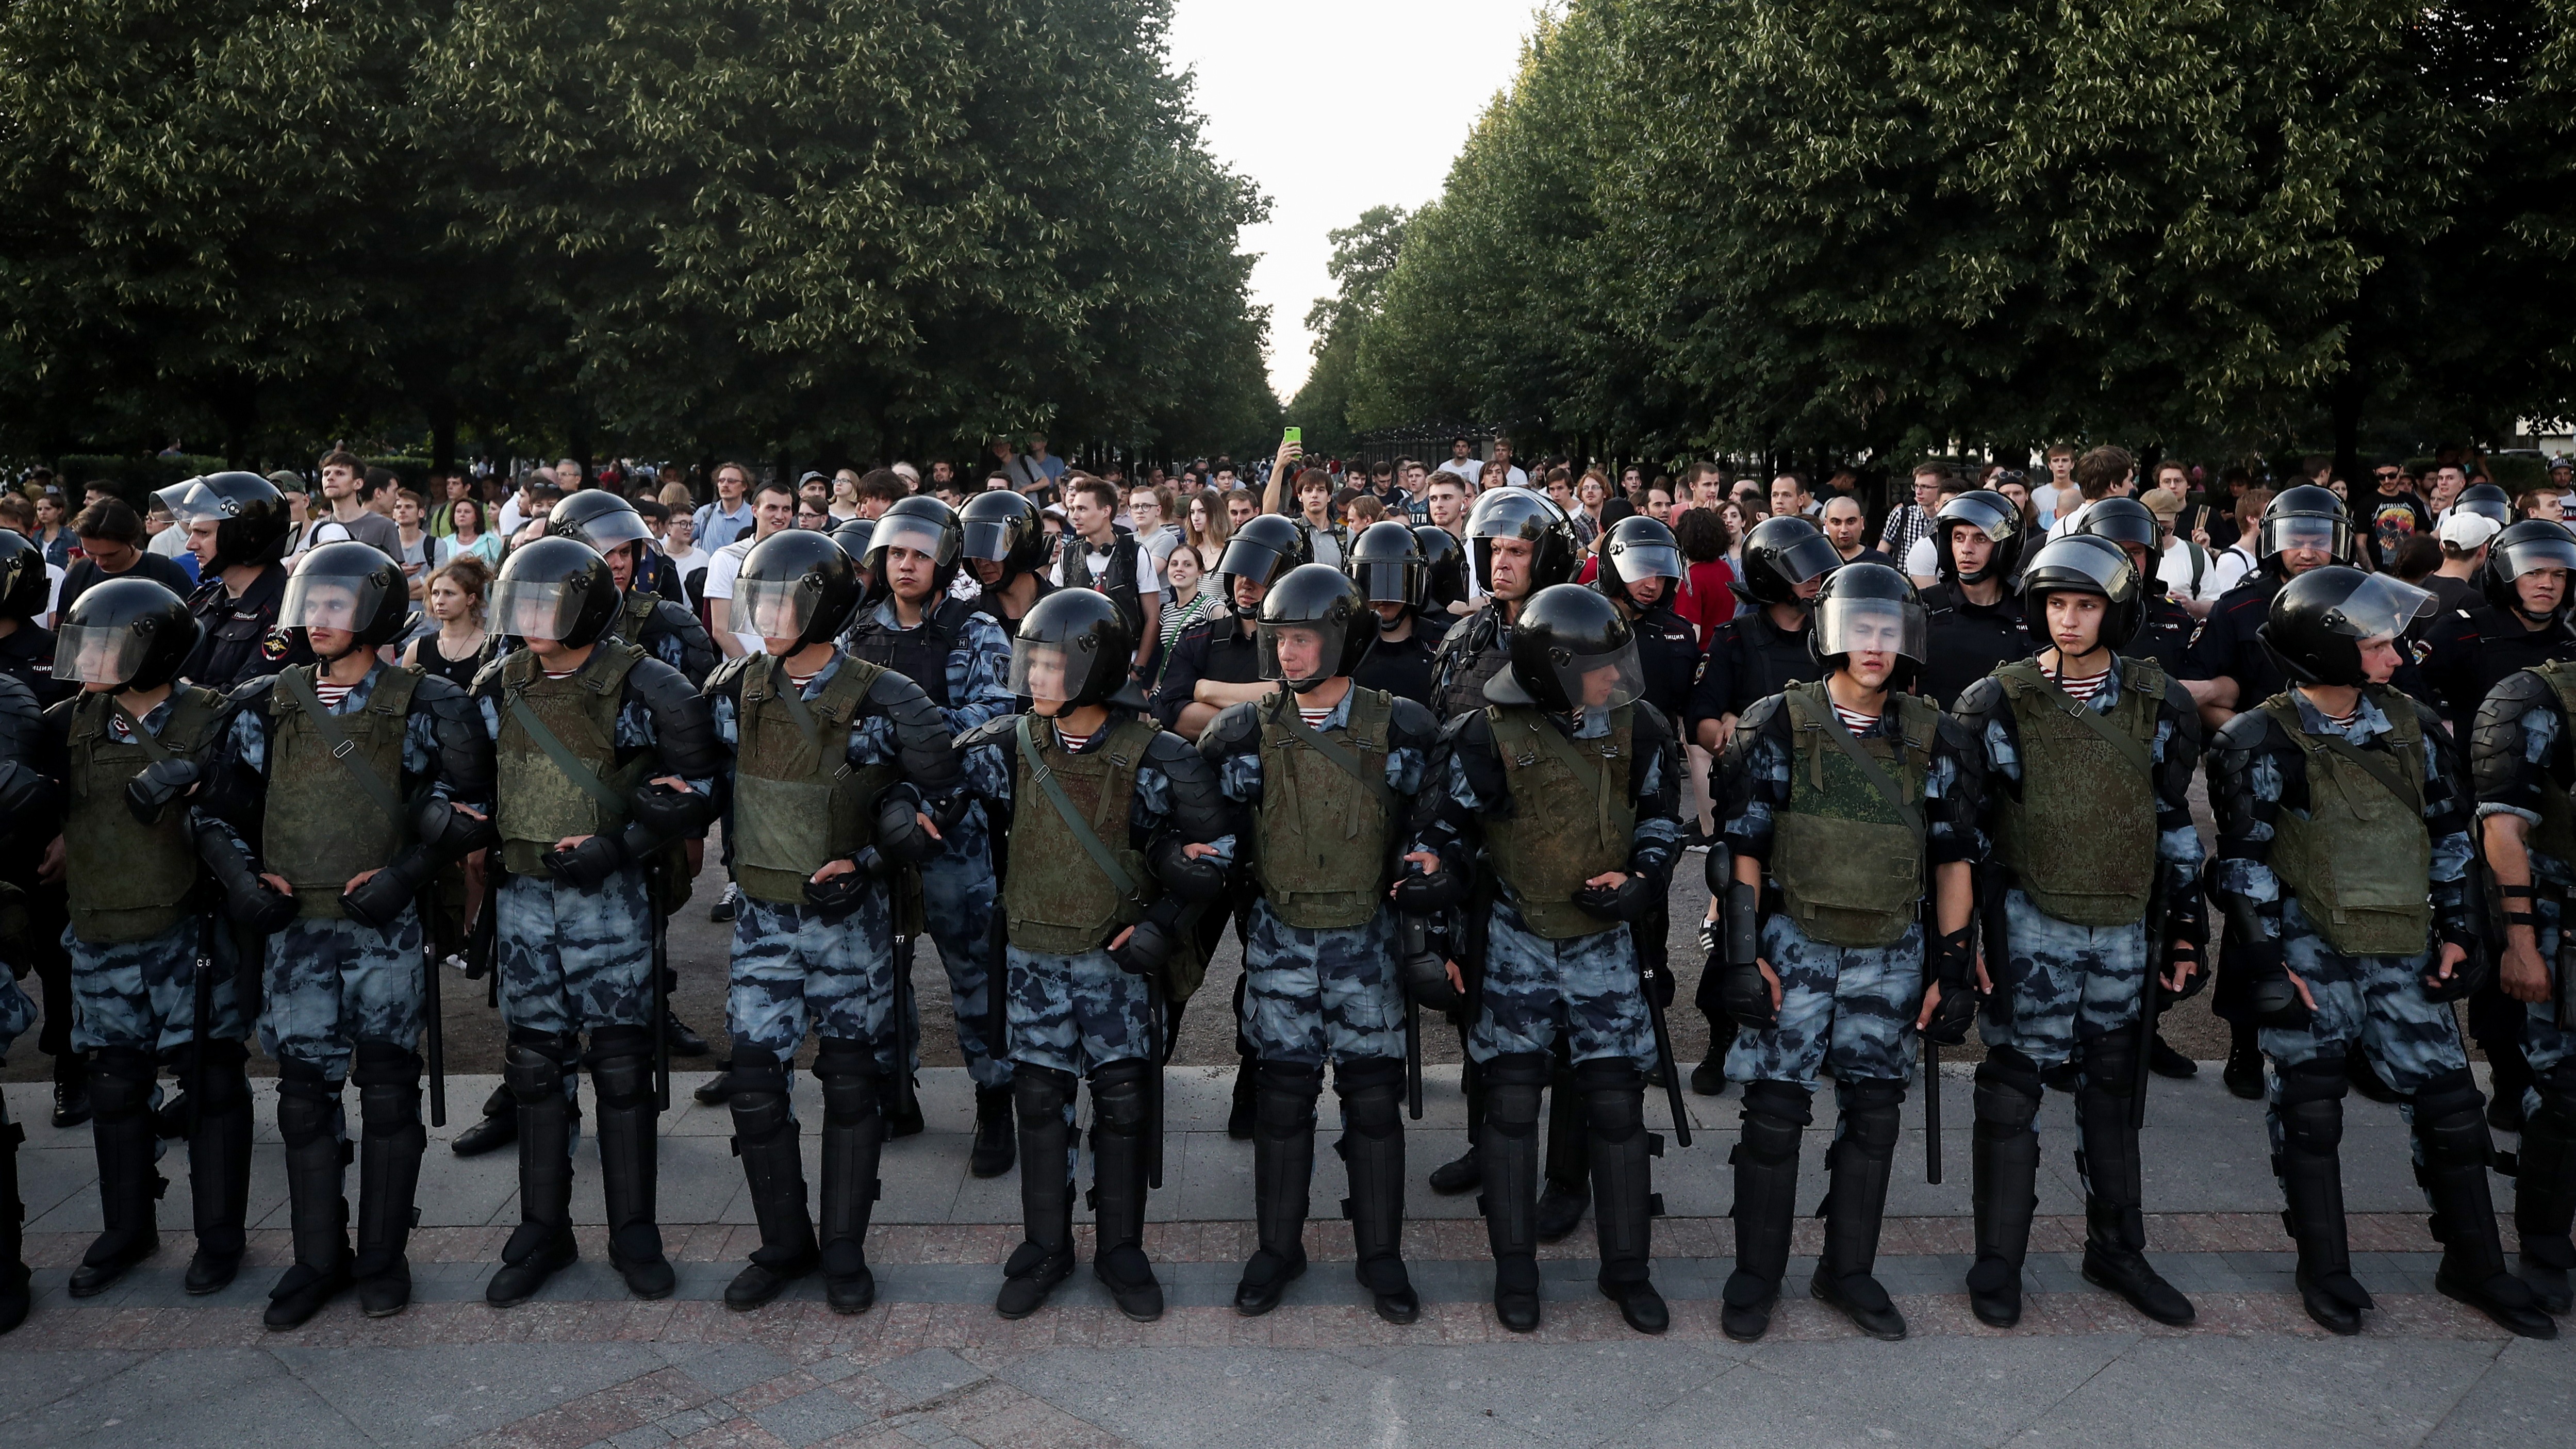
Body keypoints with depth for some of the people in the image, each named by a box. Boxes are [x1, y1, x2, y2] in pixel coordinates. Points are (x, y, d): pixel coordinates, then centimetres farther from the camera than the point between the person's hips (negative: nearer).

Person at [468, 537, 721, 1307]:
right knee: (536, 1061, 9)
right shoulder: (498, 686, 7)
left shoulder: (643, 687, -8)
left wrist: (618, 847, -16)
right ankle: (543, 1230, 20)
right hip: (520, 895, 4)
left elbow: (694, 793, -7)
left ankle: (633, 1232, 13)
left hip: (607, 896, -4)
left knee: (621, 1062, 1)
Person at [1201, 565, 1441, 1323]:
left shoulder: (1397, 728, -5)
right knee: (1282, 1095, 6)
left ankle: (1381, 1255, 19)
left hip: (1366, 938, -1)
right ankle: (1277, 1248, 22)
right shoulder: (1250, 731, -3)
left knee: (1373, 1097, 5)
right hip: (1280, 939, 1)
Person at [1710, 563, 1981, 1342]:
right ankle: (1756, 1274, 15)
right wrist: (1742, 950, -8)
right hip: (1794, 946, -2)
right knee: (1775, 1114, -1)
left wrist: (1950, 966, 4)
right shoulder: (1780, 726, -4)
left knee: (1873, 1114, 9)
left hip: (1892, 954, 3)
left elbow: (1954, 858, 7)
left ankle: (1848, 1270, 25)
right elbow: (1743, 846, -3)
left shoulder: (1935, 740, 3)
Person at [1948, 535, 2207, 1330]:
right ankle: (1998, 1260, 11)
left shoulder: (2158, 704, 4)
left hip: (2125, 926, 3)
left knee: (2113, 1087, 13)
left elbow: (2175, 822, 10)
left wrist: (2185, 928, 9)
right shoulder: (1999, 702, -5)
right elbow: (1964, 823, -2)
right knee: (2013, 1085, 0)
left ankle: (2117, 1250, 28)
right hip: (2030, 921, -3)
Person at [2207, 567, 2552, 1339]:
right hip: (2310, 948, -4)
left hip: (2402, 948, 5)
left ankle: (2474, 1263, 24)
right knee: (2310, 1105, 3)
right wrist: (2269, 965, -11)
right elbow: (2244, 862, -8)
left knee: (2447, 1096, 7)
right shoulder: (2261, 744, -9)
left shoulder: (2410, 726, 6)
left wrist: (2456, 930, 10)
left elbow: (2449, 831, 15)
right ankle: (2324, 1267, 18)